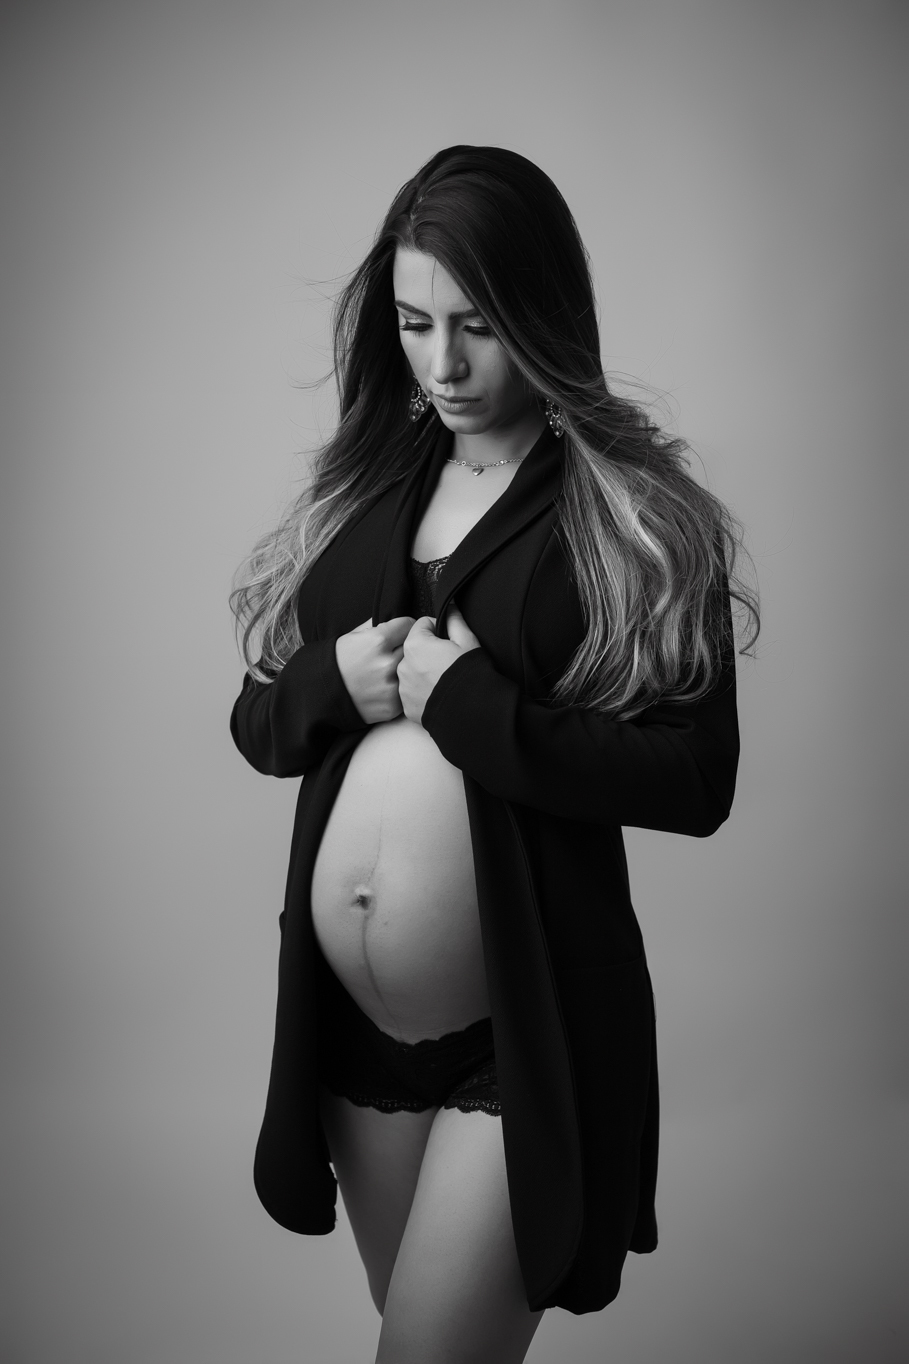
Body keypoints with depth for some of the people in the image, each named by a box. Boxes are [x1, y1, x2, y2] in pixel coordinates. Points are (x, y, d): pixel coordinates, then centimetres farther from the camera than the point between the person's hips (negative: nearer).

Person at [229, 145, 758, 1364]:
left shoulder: (634, 512, -9)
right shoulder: (360, 484, 6)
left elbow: (697, 780, -14)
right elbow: (259, 725, 10)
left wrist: (473, 706, -20)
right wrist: (335, 681, -11)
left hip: (527, 1032, -5)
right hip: (347, 1027, 6)